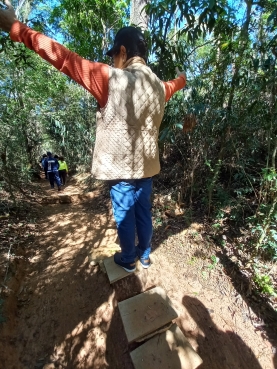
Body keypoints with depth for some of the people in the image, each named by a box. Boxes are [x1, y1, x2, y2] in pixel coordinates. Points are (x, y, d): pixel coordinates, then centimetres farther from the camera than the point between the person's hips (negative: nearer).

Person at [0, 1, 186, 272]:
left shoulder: (113, 79, -13)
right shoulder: (158, 85, 9)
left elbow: (65, 60, -10)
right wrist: (181, 78, 56)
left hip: (123, 169, -7)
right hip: (147, 167, 7)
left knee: (124, 217, 12)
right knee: (143, 213, 21)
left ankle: (128, 259, 37)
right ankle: (144, 255, 43)